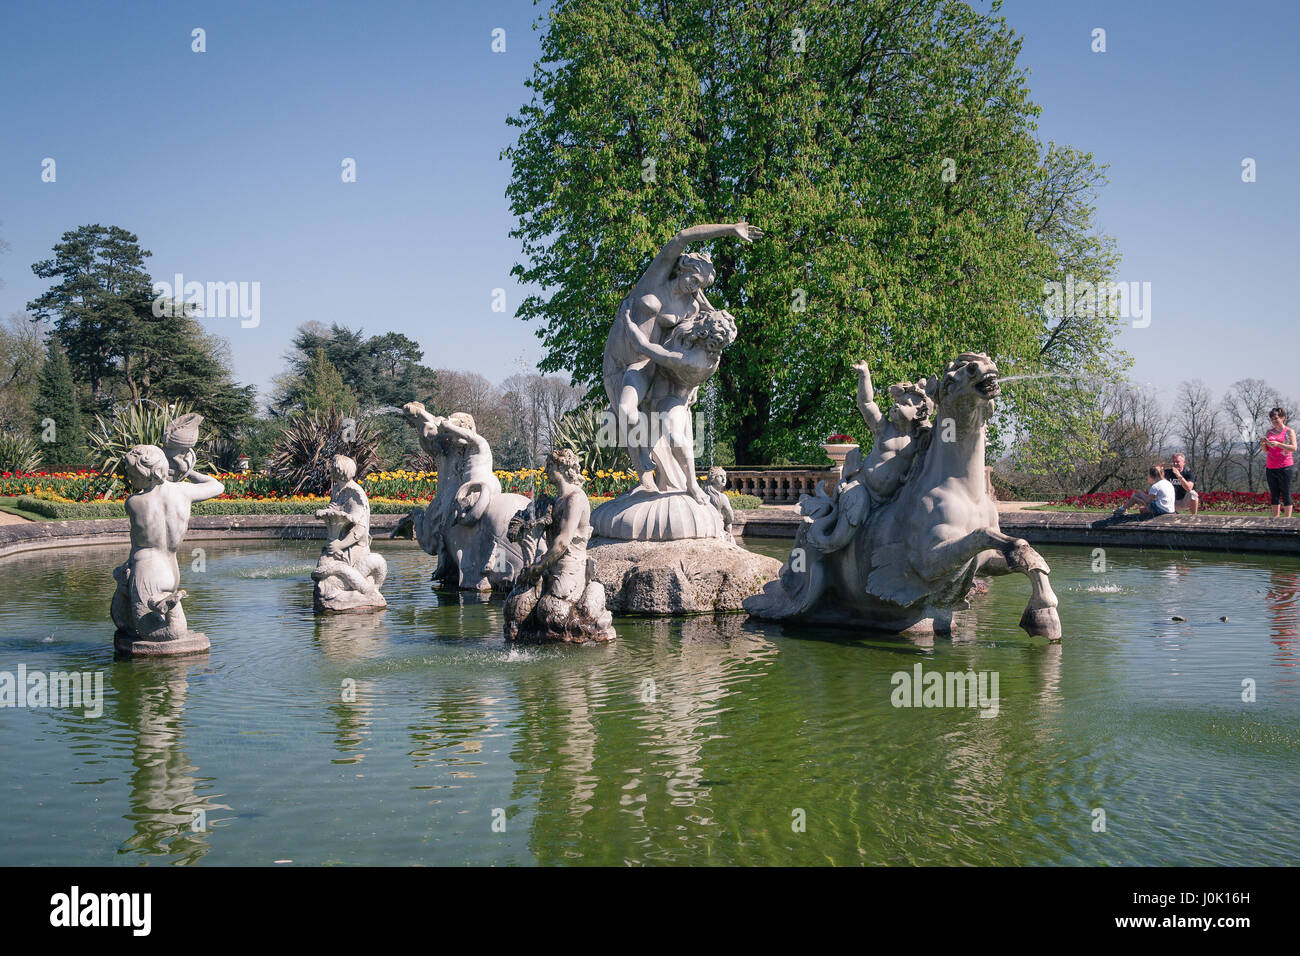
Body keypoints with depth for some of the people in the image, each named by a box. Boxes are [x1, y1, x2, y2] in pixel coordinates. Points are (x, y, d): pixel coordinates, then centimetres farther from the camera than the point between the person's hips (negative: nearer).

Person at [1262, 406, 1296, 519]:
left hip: (1284, 467, -5)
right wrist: (1263, 444, -5)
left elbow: (1294, 448, -12)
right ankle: (1276, 517, 8)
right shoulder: (1270, 432, 14)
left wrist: (1278, 444, -22)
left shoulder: (1289, 431, 0)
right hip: (1270, 467, 5)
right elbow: (1265, 450, 17)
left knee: (1285, 494, -5)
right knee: (1274, 494, 5)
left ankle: (1288, 517, -5)